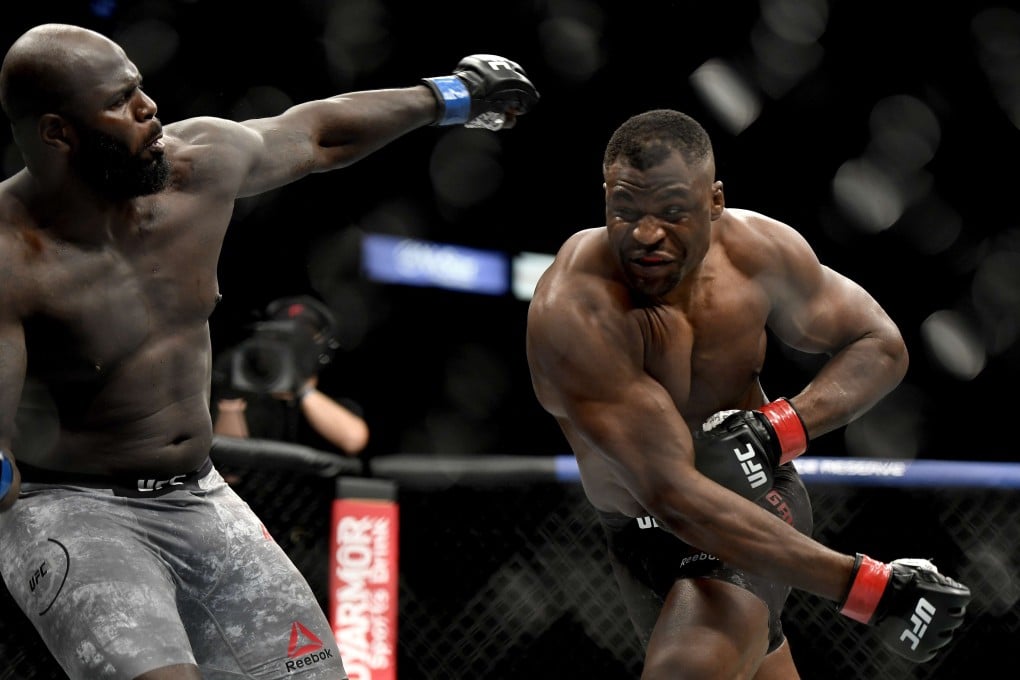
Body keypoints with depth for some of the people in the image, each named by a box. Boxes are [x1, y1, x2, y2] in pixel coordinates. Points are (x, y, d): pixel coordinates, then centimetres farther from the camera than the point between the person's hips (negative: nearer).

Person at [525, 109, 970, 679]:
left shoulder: (760, 251, -14)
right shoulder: (572, 314, -28)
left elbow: (880, 346, 1)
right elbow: (674, 494, -34)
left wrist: (781, 426, -20)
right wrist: (866, 585, -39)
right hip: (649, 538, 0)